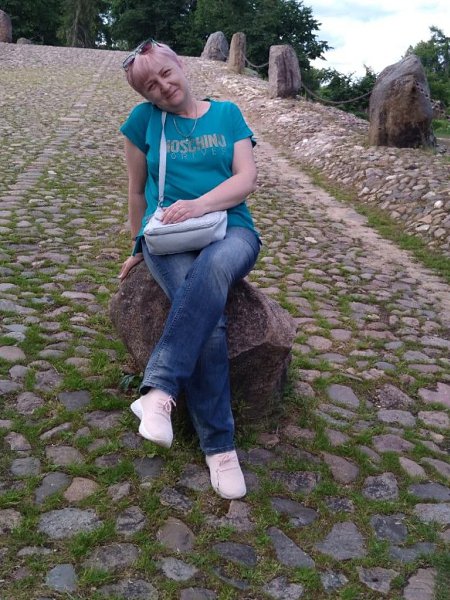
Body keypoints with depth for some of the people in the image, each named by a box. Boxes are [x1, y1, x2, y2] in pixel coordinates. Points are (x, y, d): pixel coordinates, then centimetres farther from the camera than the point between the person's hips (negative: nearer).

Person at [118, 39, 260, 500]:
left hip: (230, 228, 1)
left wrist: (200, 205, -18)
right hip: (169, 238, 0)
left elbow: (247, 178, -1)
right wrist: (139, 245, 22)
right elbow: (137, 190, 19)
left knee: (214, 266, -40)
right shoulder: (145, 119, 11)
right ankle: (219, 445, -25)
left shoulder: (227, 113, 11)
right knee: (209, 320, -32)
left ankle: (159, 389, -40)